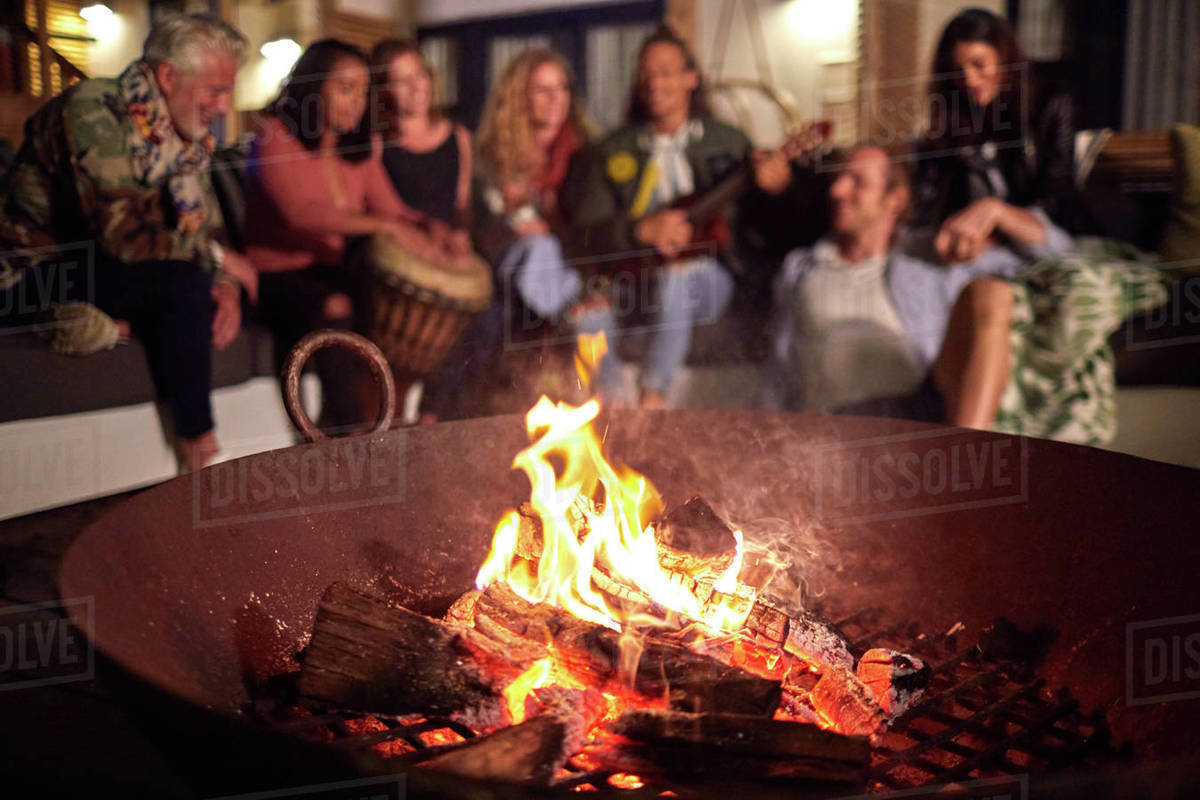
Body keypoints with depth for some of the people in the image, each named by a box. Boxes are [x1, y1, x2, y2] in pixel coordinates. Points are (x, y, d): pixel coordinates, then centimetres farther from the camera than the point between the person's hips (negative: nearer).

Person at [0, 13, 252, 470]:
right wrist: (215, 257, -19)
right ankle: (196, 440, -17)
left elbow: (205, 225, 7)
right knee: (183, 281, -28)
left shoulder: (190, 134, 3)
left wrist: (225, 286, -14)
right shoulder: (93, 111, -22)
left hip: (101, 264, 8)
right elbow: (123, 233, -30)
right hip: (37, 272, -8)